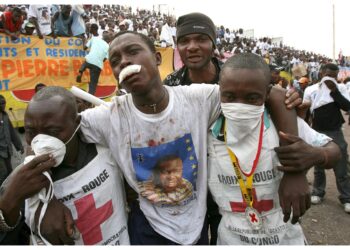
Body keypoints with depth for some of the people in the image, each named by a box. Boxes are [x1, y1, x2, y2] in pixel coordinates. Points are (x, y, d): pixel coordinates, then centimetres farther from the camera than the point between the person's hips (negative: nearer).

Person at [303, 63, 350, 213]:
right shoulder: (311, 90, -4)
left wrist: (334, 91, -21)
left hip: (335, 133, 0)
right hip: (317, 133, 1)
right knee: (318, 166, 14)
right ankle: (318, 192, 29)